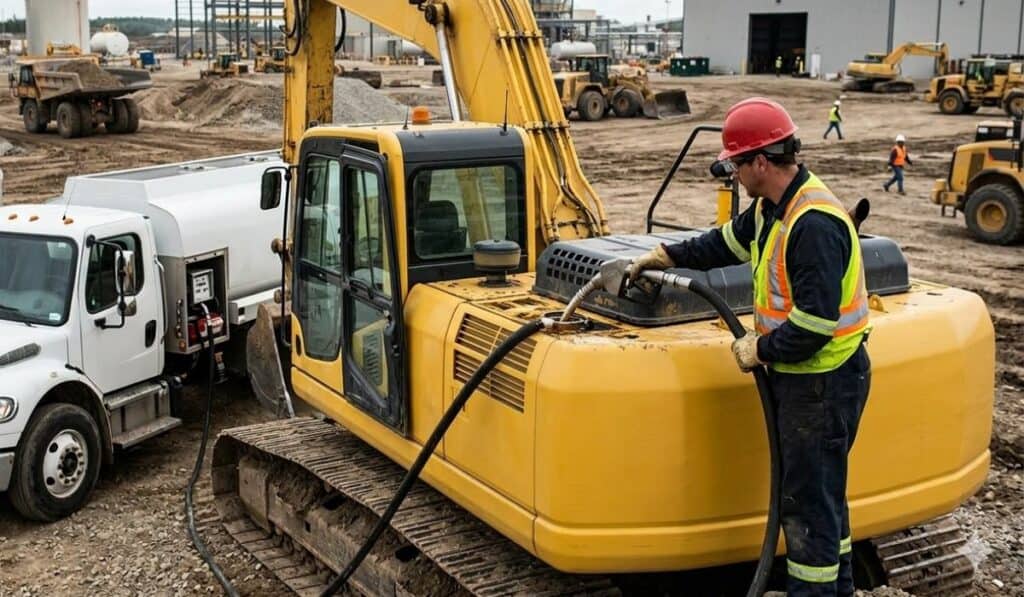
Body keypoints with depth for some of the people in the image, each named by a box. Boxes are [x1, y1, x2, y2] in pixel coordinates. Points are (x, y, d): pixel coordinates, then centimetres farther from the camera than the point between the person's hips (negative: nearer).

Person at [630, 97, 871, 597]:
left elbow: (814, 321, -31)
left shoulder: (814, 223, -27)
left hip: (824, 382, -10)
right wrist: (666, 256, 26)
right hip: (800, 374, 10)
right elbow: (728, 241, 24)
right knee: (819, 491, 22)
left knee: (809, 499, 1)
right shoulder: (774, 206, 5)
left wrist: (760, 350, -17)